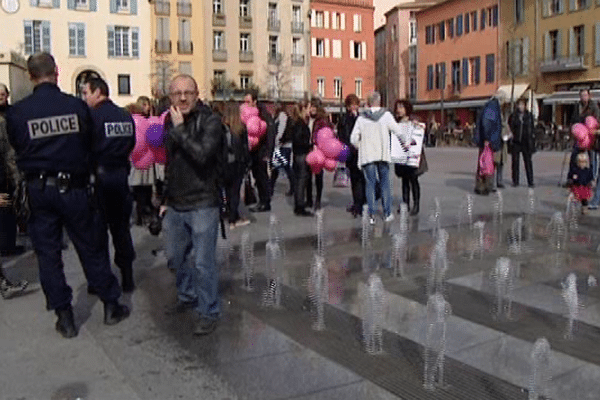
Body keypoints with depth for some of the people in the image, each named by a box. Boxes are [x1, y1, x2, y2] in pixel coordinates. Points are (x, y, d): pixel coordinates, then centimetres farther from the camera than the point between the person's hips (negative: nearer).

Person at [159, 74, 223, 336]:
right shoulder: (170, 121, 10)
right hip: (175, 205, 7)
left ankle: (209, 312, 11)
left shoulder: (210, 121, -12)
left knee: (203, 262, -4)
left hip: (202, 204, -7)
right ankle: (187, 297, 39)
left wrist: (180, 129, -21)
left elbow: (202, 155, -29)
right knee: (175, 258, 18)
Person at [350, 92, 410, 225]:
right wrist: (406, 142, 17)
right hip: (383, 154, 0)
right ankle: (387, 214, 13)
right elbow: (398, 131, 0)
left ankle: (371, 215, 1)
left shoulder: (361, 118, 0)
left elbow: (353, 139, 0)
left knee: (370, 184, 4)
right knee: (385, 183, 9)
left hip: (367, 156, 0)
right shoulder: (386, 115, -3)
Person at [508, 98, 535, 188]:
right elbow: (509, 128, 8)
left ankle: (530, 182, 2)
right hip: (515, 142, 0)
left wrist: (532, 142, 5)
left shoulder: (529, 116, 8)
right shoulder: (513, 116, 5)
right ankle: (515, 181, 11)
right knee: (515, 162, 3)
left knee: (528, 161, -2)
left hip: (526, 142, 0)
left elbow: (532, 129, 11)